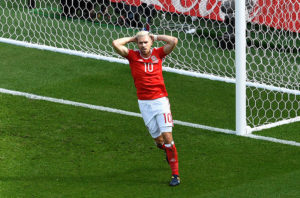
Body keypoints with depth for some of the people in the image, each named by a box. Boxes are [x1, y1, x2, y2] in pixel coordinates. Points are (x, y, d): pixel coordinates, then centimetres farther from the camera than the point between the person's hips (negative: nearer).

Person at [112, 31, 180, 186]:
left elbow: (174, 41, -8)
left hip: (160, 100, -1)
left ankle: (175, 174, -3)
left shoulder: (158, 53, 3)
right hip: (144, 103, 1)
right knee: (158, 140, 5)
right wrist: (132, 39, 3)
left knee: (167, 136, -10)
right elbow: (116, 44, -9)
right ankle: (167, 150, 42)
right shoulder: (133, 56, 2)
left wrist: (155, 37, 2)